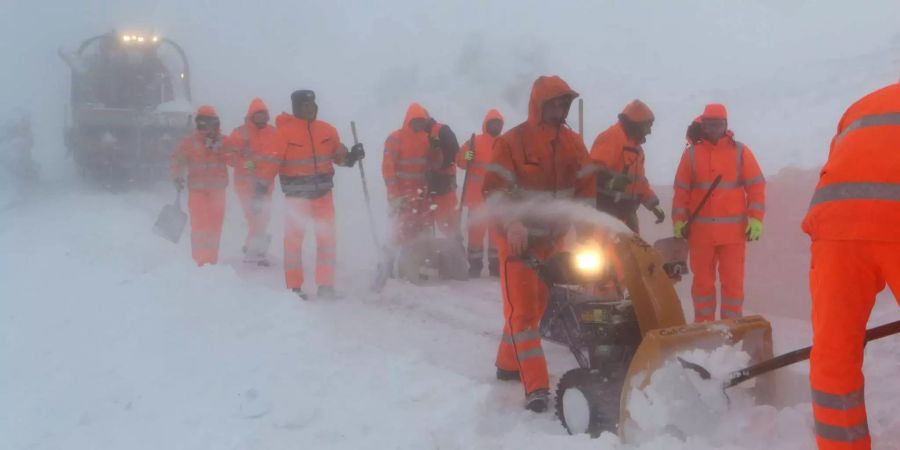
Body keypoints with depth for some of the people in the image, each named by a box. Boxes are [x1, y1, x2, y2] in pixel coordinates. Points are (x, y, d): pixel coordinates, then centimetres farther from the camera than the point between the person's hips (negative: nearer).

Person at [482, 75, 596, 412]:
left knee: (534, 306, 14)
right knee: (522, 309, -11)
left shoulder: (572, 143, 5)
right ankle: (537, 386, -13)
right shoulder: (512, 141, -11)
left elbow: (587, 187, 10)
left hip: (553, 238, 6)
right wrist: (512, 224, -29)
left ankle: (509, 363, 32)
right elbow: (494, 189, -16)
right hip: (518, 237, -6)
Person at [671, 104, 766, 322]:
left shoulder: (740, 152, 4)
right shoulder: (691, 153, 7)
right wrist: (678, 220, 1)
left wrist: (756, 218, -6)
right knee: (702, 279, 7)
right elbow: (681, 190, 7)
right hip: (700, 230, 1)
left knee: (732, 280, 1)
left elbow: (756, 186, 2)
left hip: (734, 230, -1)